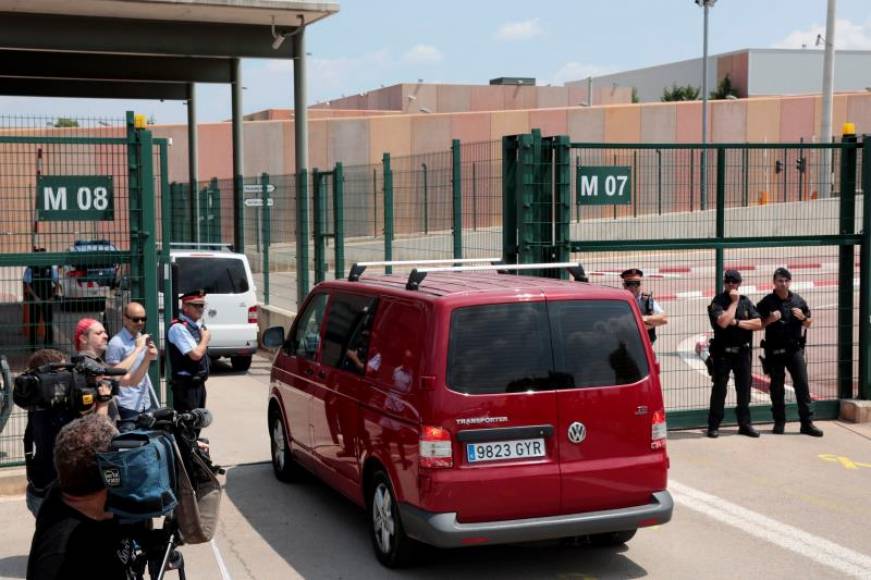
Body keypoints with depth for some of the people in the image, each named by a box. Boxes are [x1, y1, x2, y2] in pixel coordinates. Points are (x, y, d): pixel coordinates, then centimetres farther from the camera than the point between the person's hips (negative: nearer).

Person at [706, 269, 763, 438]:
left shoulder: (746, 302, 8)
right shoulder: (717, 302, -5)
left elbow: (758, 324, -2)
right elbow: (723, 322, -23)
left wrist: (736, 322, -12)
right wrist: (734, 302, -15)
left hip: (742, 352, 4)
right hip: (723, 353, -4)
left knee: (744, 388, 9)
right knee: (719, 389, -1)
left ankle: (745, 424, 18)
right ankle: (713, 426, 4)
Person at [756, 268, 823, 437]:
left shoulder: (798, 301, 7)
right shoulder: (766, 302, 0)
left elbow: (809, 323, 14)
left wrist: (803, 317, -7)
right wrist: (770, 320, -16)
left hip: (795, 349, 1)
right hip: (774, 351, -1)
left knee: (802, 384, -3)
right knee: (776, 387, 6)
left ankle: (807, 422, 1)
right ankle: (779, 422, 15)